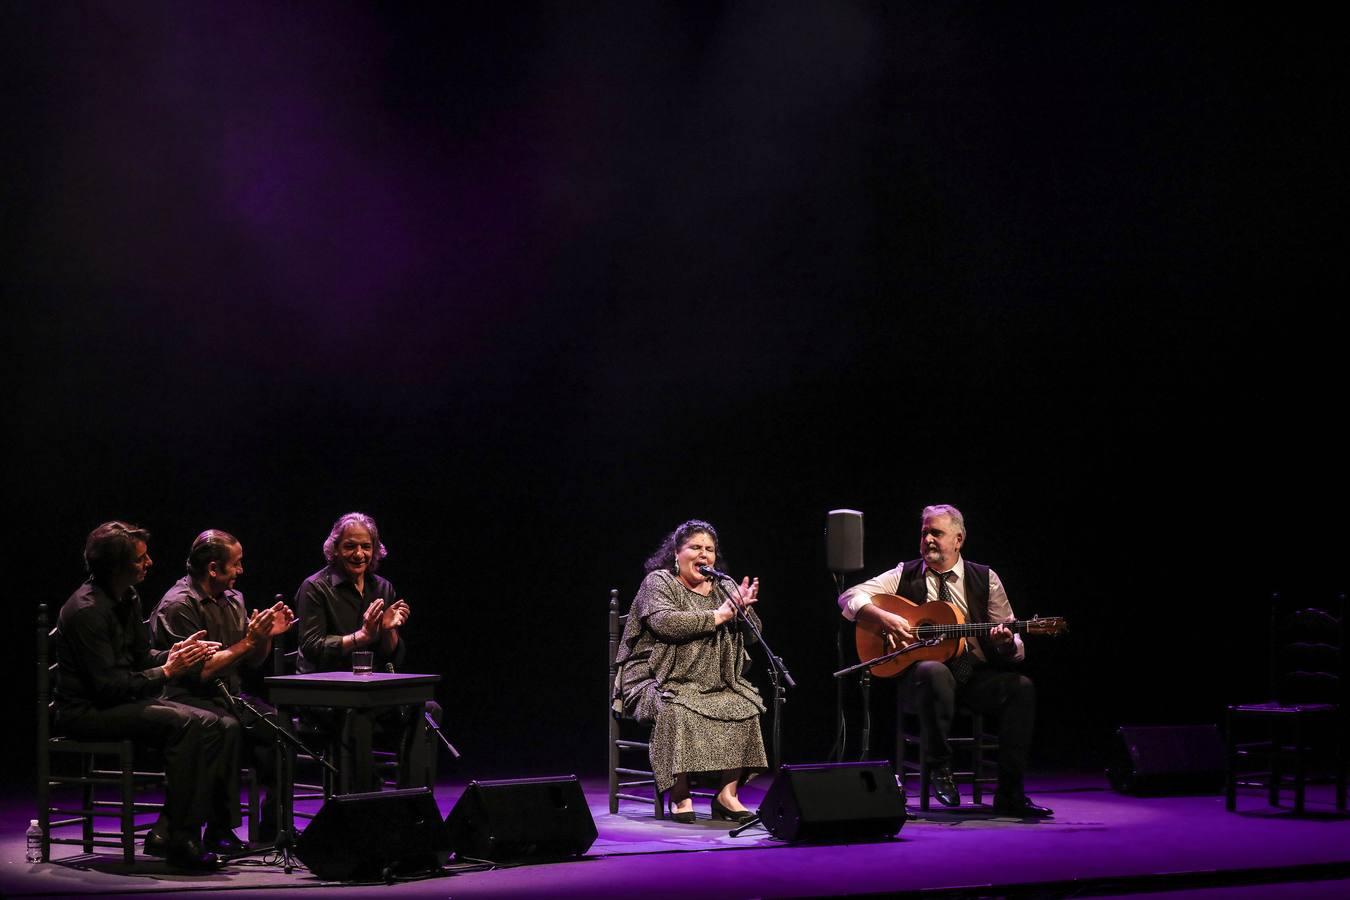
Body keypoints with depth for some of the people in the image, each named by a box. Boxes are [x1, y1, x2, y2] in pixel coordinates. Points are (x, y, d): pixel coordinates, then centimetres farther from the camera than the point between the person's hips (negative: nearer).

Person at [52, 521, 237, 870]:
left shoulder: (127, 599, 11)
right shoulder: (87, 610, -19)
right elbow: (109, 685, -22)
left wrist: (176, 654, -3)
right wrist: (166, 672, -19)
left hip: (126, 699, 9)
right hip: (87, 712, -9)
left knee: (221, 727, -8)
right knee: (185, 723, -31)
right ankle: (179, 839, -28)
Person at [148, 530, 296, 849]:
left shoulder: (233, 600, 14)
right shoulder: (178, 605, -11)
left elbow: (251, 664, 18)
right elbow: (199, 671, -16)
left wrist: (267, 636, -1)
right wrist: (248, 641, -15)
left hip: (230, 694, 7)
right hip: (188, 697, -7)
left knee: (277, 725, -21)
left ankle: (272, 827, -12)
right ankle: (219, 831, -27)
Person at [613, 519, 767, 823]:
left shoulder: (725, 588, 15)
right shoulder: (658, 582, 0)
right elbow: (665, 623, -20)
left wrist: (743, 610, -11)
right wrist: (717, 616, -17)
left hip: (713, 683, 5)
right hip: (659, 681, -5)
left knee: (744, 707, -21)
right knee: (678, 711, -34)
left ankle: (728, 793, -17)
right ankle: (680, 797, -28)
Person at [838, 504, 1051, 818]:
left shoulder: (985, 579, 12)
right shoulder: (905, 575, 10)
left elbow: (1015, 649, 10)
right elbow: (850, 597, 2)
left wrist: (1006, 642, -15)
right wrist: (884, 618, -16)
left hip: (975, 674, 2)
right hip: (920, 671, -2)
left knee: (1021, 687, -26)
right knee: (934, 673, -39)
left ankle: (1009, 795, -23)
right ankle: (939, 767, -20)